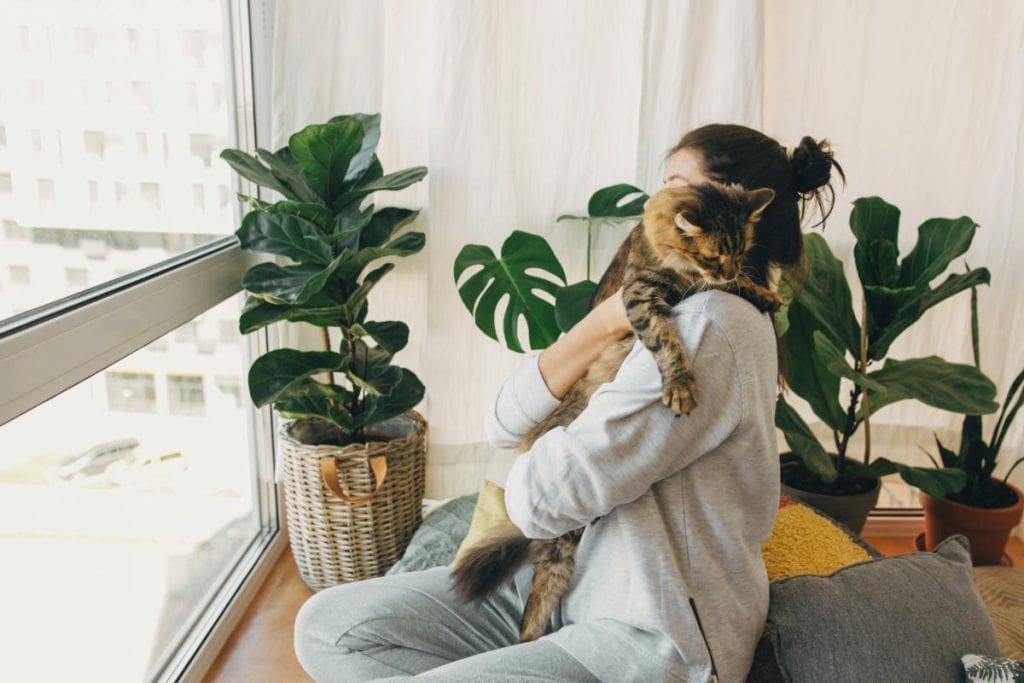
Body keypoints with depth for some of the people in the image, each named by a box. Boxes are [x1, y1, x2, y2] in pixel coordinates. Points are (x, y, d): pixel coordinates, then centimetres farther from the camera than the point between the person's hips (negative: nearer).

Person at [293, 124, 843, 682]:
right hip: (573, 585, 9)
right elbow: (504, 425, 0)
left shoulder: (712, 324, -20)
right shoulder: (665, 313, 10)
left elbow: (540, 499, -24)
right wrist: (603, 324, -13)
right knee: (326, 623, 1)